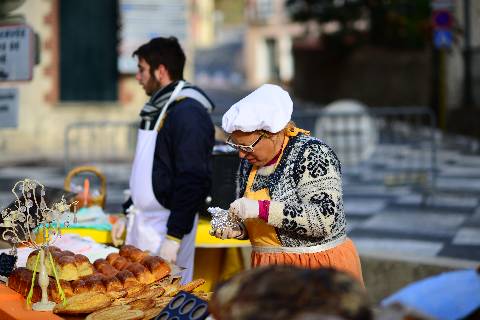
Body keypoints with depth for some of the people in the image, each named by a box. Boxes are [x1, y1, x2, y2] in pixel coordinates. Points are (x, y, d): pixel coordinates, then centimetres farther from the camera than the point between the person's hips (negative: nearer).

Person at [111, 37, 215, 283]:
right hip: (142, 222, 10)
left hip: (167, 223, -9)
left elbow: (194, 182, -21)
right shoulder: (156, 109, 15)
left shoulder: (188, 114, -16)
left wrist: (174, 237, -22)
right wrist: (128, 214, 22)